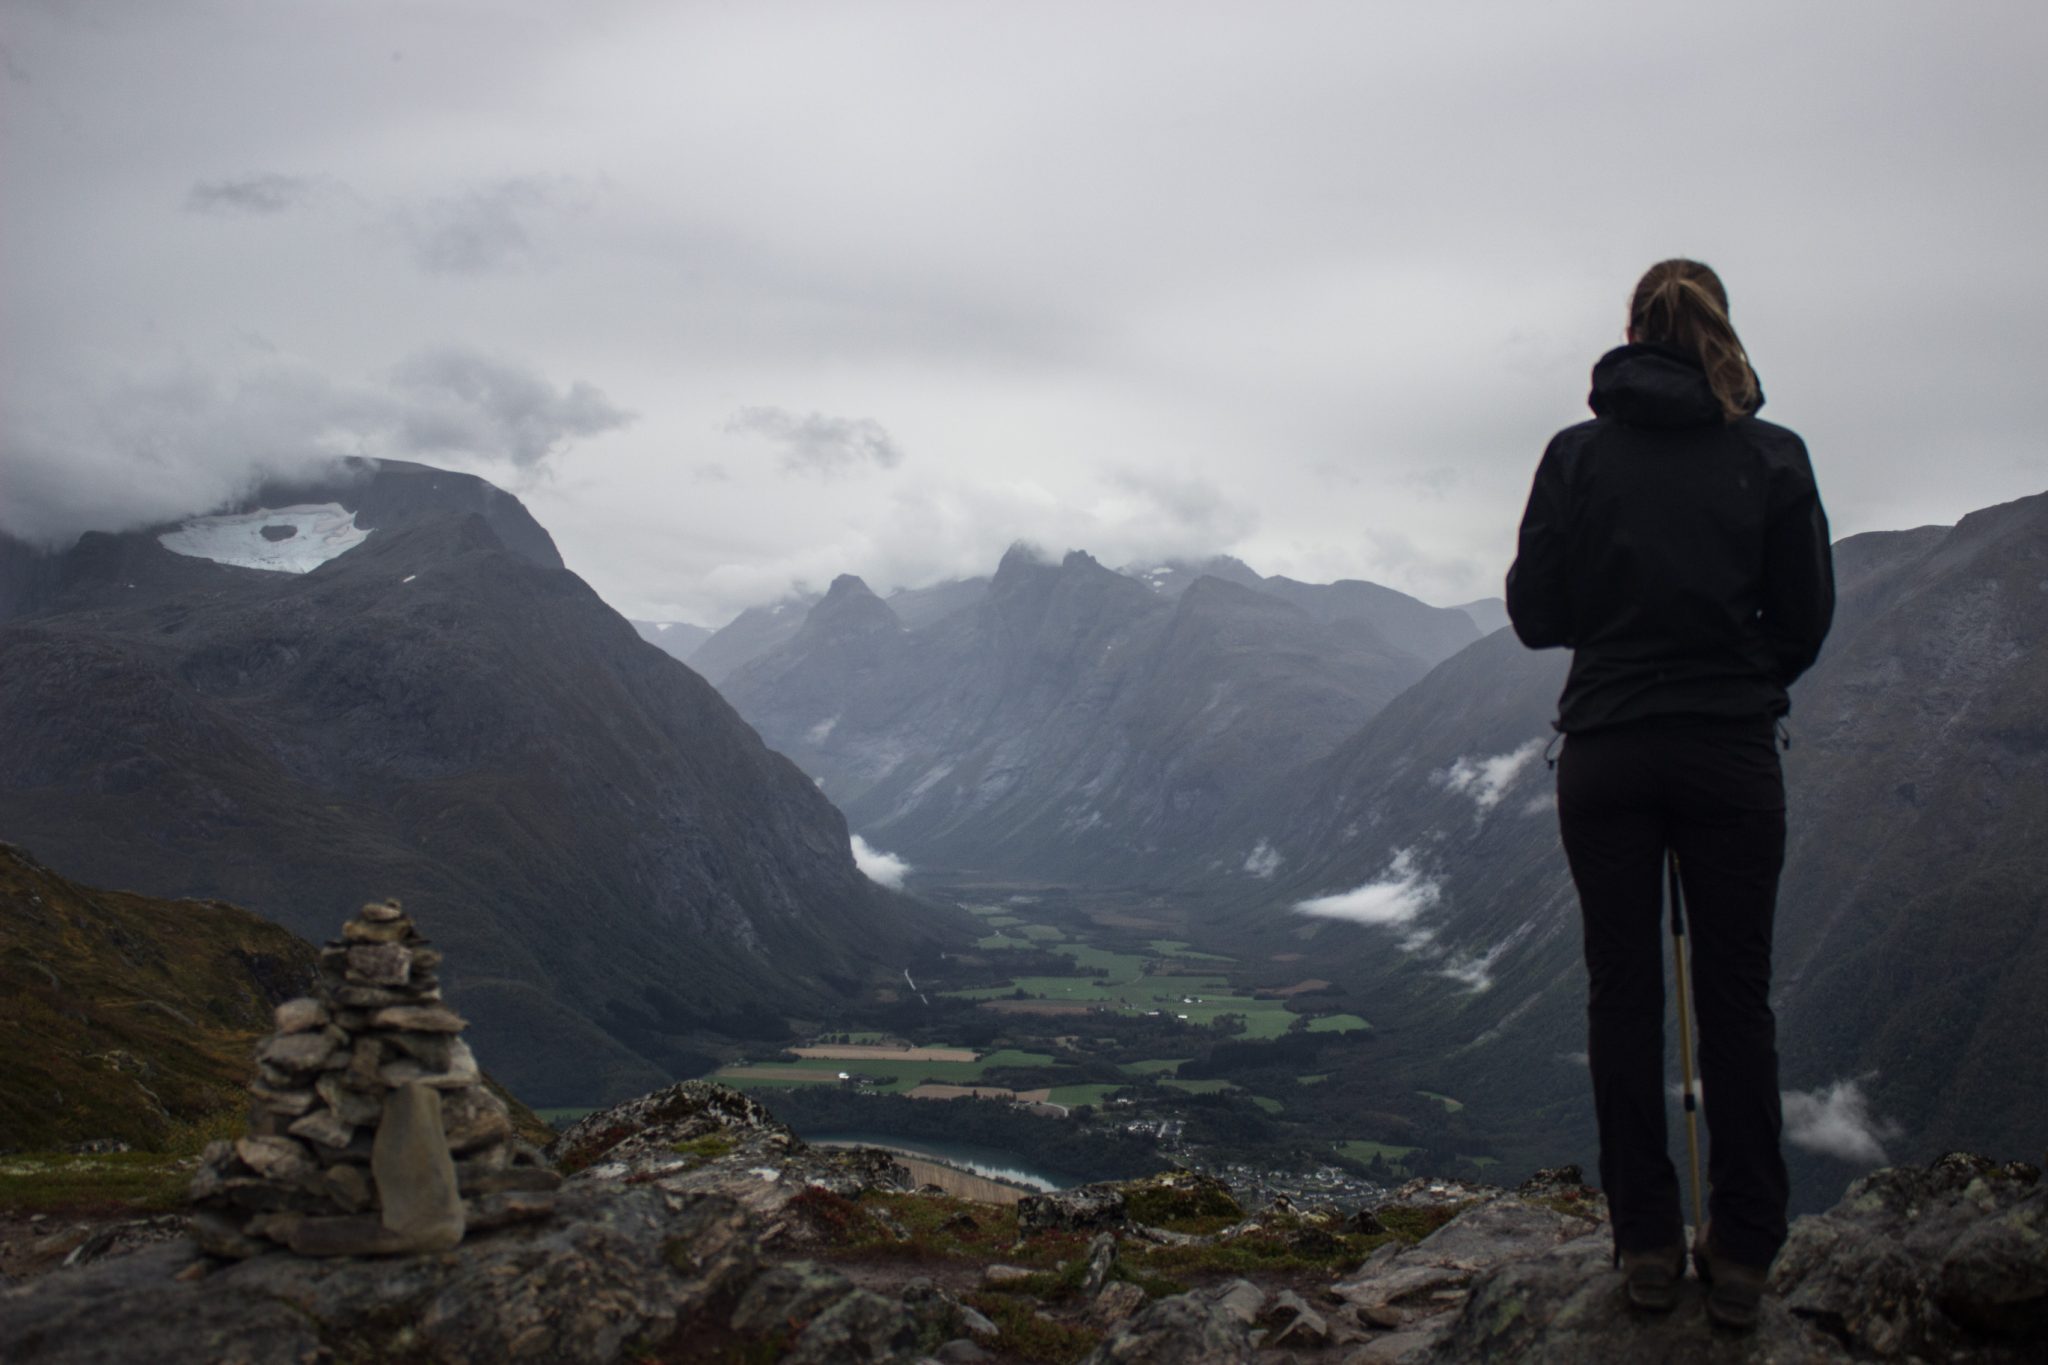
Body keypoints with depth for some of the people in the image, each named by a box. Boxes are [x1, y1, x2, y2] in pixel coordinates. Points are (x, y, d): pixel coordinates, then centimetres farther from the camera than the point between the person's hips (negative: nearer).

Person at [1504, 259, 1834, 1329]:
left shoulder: (1577, 454, -2)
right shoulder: (1774, 457, -1)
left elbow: (1534, 614, -1)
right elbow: (1806, 620, 1)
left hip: (1606, 751, 0)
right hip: (1733, 753, 0)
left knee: (1623, 990, 9)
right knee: (1736, 997, 8)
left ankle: (1648, 1243, 16)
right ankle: (1742, 1253, 16)